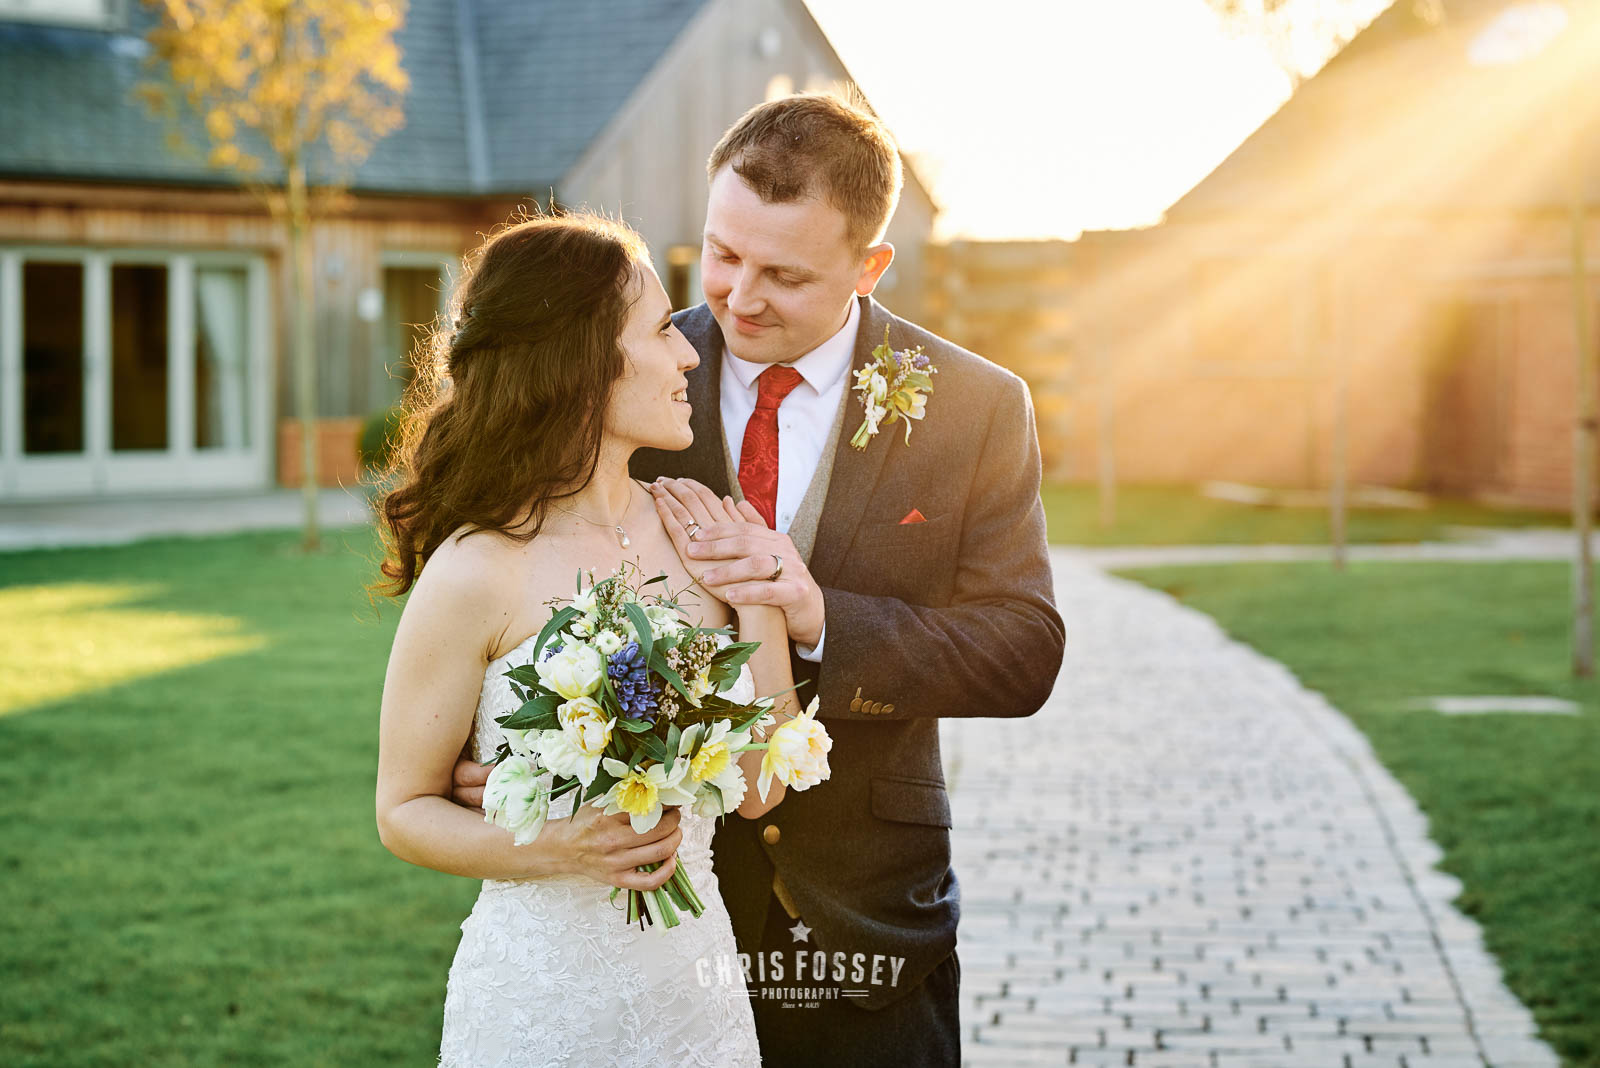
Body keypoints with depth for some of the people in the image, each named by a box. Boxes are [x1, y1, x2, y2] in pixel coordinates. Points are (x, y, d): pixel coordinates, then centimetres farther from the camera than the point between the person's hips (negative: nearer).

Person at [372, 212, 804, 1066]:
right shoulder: (476, 575, -14)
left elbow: (758, 785, -1)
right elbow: (404, 810, -6)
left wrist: (762, 598, -8)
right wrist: (555, 850, -21)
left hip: (696, 976, 5)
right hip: (543, 999, -5)